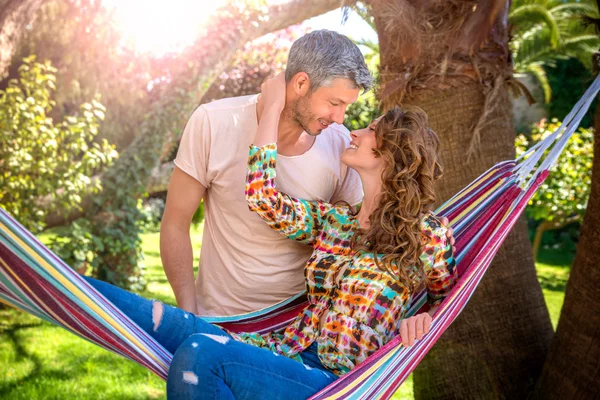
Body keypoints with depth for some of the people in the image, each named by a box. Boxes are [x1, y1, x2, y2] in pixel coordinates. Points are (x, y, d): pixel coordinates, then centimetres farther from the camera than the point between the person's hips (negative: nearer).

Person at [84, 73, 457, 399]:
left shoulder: (426, 233, -1)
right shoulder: (332, 219, 11)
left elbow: (450, 297, 16)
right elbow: (263, 198, -4)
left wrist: (423, 318, -8)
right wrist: (273, 106, 4)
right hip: (291, 358, 4)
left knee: (203, 353, -29)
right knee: (173, 323, -17)